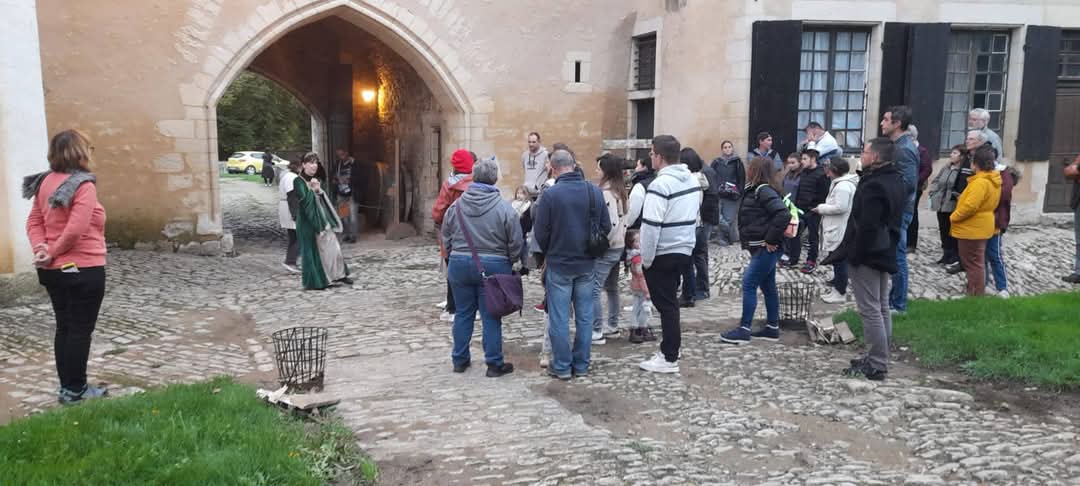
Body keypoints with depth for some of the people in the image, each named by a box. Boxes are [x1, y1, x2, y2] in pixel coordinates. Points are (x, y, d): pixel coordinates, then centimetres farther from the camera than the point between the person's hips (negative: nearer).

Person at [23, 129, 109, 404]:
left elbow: (34, 222, 6)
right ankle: (75, 390, 11)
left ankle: (68, 386, 24)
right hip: (83, 269, -8)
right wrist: (53, 253, -11)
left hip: (53, 269, 8)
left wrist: (41, 250, -5)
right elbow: (75, 230, -24)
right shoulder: (83, 185, -17)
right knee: (81, 330, 3)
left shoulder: (46, 181, 7)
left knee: (64, 327, 15)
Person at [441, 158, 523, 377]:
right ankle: (494, 364, 12)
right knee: (491, 317, 5)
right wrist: (510, 263, 9)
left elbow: (446, 238, 8)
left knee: (463, 314, 14)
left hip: (460, 265, 3)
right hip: (493, 267, -3)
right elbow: (516, 243, -8)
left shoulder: (456, 206, -1)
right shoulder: (504, 208, -11)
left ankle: (459, 360, 23)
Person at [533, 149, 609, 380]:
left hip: (559, 265, -4)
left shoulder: (550, 194, -15)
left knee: (559, 318, 6)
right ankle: (581, 365, 19)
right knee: (585, 316, 12)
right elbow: (606, 227, 3)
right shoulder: (595, 191, -2)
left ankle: (562, 366, 12)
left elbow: (540, 232, -10)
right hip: (587, 264, 4)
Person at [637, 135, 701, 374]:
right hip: (684, 249, 8)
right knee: (670, 301, 18)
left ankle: (670, 359, 4)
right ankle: (670, 348, 27)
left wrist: (645, 259, -14)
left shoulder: (660, 185, -21)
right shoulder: (692, 179, 6)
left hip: (663, 254, -8)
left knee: (666, 304, -1)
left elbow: (651, 226, -22)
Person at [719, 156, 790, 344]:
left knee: (749, 285, -7)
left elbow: (783, 215, -29)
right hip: (761, 248, 10)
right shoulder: (756, 189, 13)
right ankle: (772, 328, 22)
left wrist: (771, 239, -23)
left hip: (766, 249, -10)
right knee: (768, 286, 14)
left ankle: (744, 330, -2)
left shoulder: (764, 191, -18)